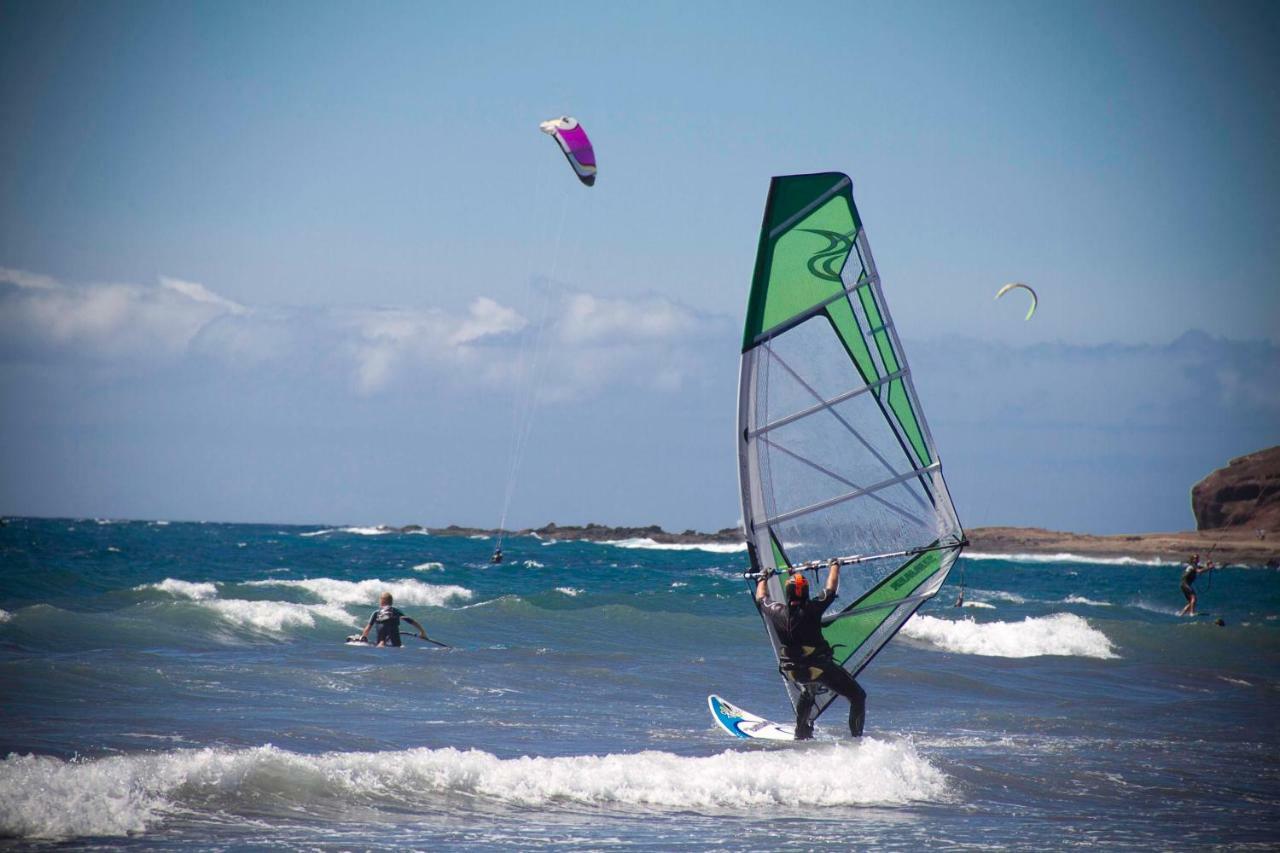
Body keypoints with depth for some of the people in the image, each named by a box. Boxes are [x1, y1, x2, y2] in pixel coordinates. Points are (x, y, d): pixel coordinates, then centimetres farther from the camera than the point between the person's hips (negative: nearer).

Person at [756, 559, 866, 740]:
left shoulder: (776, 612, -7)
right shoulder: (812, 609, -18)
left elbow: (761, 598, 15)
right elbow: (831, 589, -4)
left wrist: (763, 578, 34)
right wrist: (834, 566, 13)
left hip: (793, 673, 5)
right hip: (820, 668, -5)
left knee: (807, 693, 38)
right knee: (858, 697, 6)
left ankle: (802, 735, 40)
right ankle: (857, 739, -1)